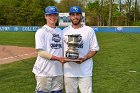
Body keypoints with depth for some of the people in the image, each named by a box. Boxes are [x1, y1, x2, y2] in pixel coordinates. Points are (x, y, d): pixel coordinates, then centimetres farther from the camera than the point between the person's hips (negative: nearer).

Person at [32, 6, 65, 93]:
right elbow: (40, 52, -13)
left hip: (58, 71, 6)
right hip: (44, 72, -6)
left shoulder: (60, 31, 15)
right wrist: (58, 58, -21)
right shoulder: (41, 31, -5)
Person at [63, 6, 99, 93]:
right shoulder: (65, 31, 9)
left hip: (85, 71, -2)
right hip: (69, 70, 3)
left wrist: (83, 58, -15)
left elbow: (94, 49, 0)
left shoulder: (89, 30, 0)